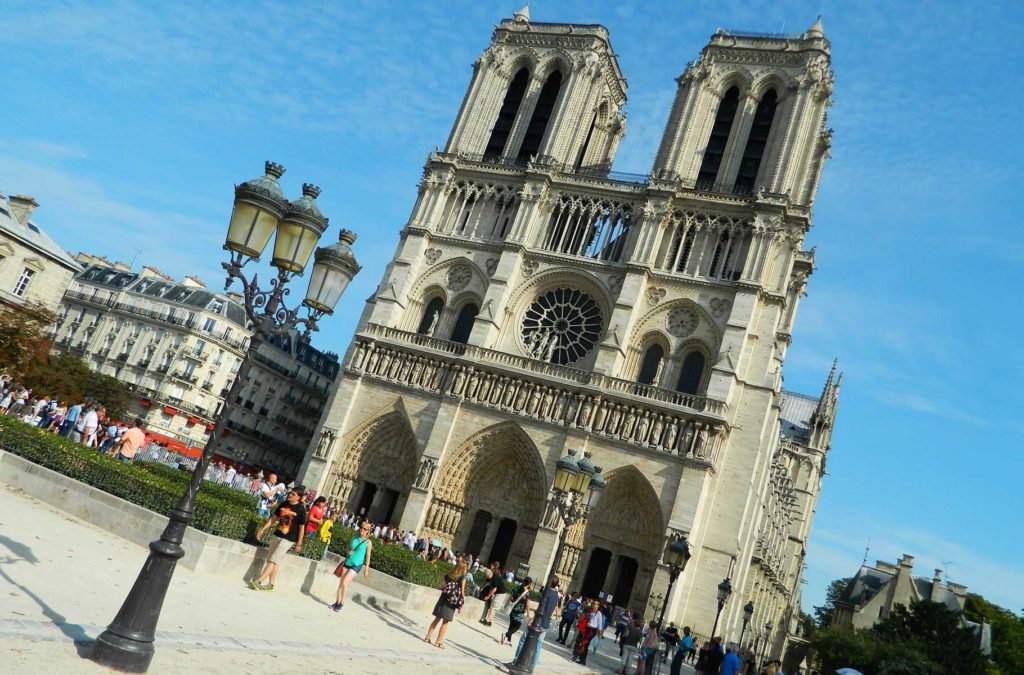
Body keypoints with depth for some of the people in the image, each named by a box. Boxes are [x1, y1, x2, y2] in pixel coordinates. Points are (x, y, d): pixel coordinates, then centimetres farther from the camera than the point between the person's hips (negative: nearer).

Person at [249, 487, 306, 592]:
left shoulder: (300, 510, -12)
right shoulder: (283, 504, 4)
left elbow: (302, 528, -9)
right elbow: (274, 518, 13)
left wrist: (299, 544, -9)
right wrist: (263, 529, 9)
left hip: (288, 539, -7)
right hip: (277, 535, 7)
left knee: (273, 561, -10)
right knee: (272, 561, 11)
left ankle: (258, 581, -12)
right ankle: (270, 584, 19)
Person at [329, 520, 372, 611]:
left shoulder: (368, 542, -6)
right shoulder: (354, 538, 6)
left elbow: (368, 556, -4)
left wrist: (366, 569, -5)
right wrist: (349, 552, 3)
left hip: (357, 565, -5)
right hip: (347, 562, 5)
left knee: (344, 582, -14)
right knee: (340, 583, 5)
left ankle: (342, 603, 0)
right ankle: (337, 602, 17)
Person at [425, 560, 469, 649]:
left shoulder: (449, 575, 6)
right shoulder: (463, 577, -8)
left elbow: (444, 586, 4)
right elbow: (462, 591, -9)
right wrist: (461, 605, -3)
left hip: (443, 598, 5)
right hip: (452, 602, -5)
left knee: (437, 619, 15)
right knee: (445, 623, 5)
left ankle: (427, 637, 19)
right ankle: (438, 642, 7)